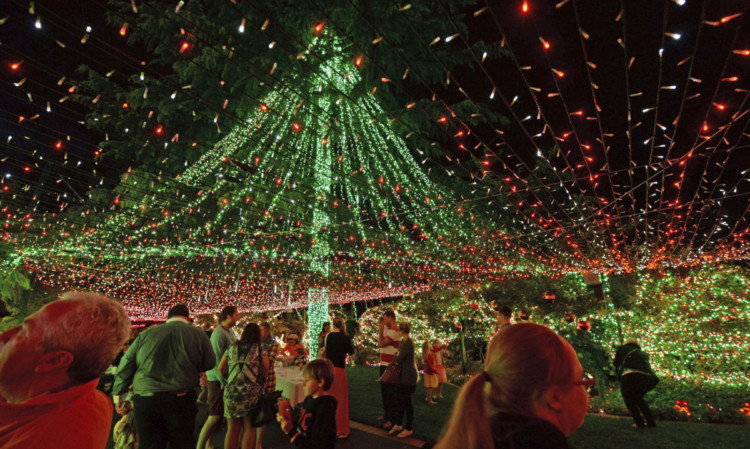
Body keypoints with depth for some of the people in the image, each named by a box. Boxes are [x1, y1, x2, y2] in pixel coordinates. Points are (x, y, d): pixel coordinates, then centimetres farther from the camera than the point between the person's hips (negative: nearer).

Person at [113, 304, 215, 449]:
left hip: (143, 399, 3)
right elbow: (209, 363, 4)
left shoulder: (146, 334, 8)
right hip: (180, 399, -2)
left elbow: (125, 365, 12)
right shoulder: (198, 334, -1)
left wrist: (120, 394, 23)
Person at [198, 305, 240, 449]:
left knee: (216, 415, 17)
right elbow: (216, 360, -22)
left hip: (226, 378, 9)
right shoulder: (219, 334, -20)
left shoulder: (230, 332, 7)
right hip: (218, 380, -9)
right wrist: (223, 381, -17)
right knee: (215, 415, -2)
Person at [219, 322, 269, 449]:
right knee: (249, 428, 9)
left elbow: (221, 368, 9)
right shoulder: (259, 349, -2)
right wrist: (261, 382, 14)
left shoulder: (232, 348, 8)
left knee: (232, 429, 13)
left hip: (231, 391, 3)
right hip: (252, 392, -3)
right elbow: (265, 369, -4)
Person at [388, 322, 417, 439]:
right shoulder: (404, 341, 8)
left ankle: (408, 429, 16)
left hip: (408, 376, -9)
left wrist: (397, 355, -4)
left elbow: (398, 359, -23)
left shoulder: (408, 343, -22)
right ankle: (398, 425, 28)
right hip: (403, 375, 9)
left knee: (406, 402, 2)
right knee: (399, 399, 15)